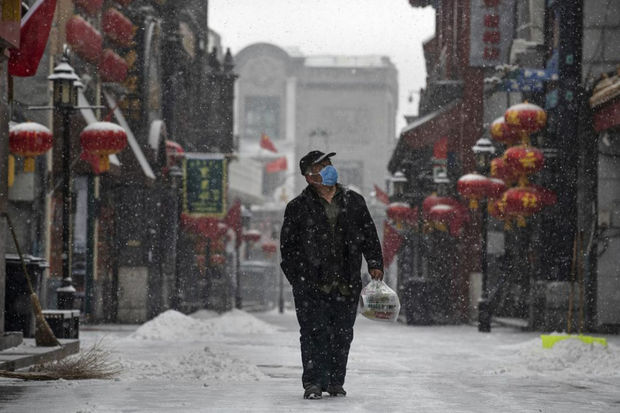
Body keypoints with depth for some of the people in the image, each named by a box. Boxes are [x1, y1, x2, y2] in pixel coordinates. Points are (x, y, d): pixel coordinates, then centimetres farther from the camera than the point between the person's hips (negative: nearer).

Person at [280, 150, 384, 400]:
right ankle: (313, 383, -2)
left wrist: (375, 264, 4)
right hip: (312, 285, -3)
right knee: (314, 333, -7)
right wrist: (298, 279, -2)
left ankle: (335, 381, 18)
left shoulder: (354, 202, 11)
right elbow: (288, 245, 4)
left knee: (342, 335, 7)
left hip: (347, 285, 3)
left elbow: (369, 236, 17)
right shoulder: (298, 207, 2)